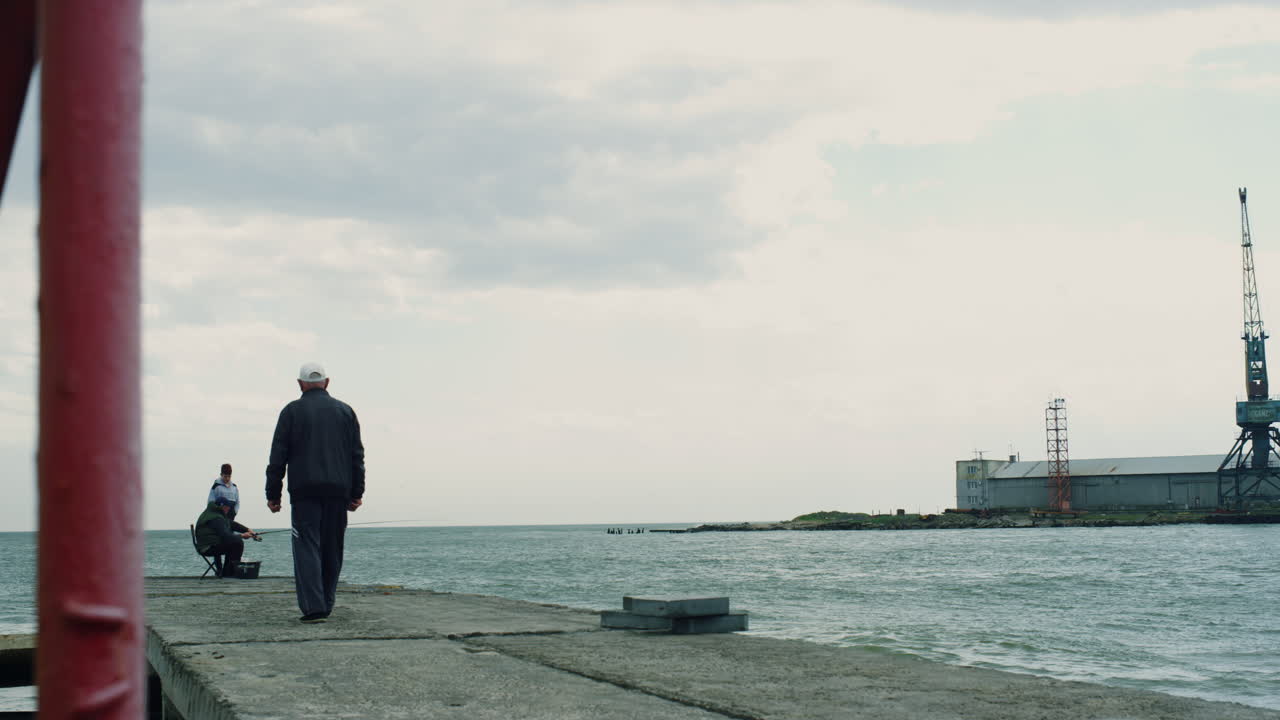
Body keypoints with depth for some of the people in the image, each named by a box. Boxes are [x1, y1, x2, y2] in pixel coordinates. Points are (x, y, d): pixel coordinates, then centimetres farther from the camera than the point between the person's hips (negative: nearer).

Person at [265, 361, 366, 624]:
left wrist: (273, 494, 4)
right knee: (332, 549, 10)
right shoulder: (345, 411, 12)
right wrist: (356, 493, 12)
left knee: (307, 546, -7)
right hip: (338, 491, 3)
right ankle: (325, 605, 14)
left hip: (304, 490, -3)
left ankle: (313, 607, -19)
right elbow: (357, 455, 10)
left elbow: (278, 457, 0)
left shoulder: (292, 411, 4)